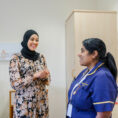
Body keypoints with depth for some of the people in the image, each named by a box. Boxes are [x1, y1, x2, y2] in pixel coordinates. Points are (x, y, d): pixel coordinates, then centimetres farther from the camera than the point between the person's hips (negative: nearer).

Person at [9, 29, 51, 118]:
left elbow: (48, 81, 8)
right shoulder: (16, 58, -8)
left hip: (42, 102, 4)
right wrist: (35, 75, -19)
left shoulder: (41, 57, 6)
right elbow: (15, 84, -13)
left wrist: (44, 76, -14)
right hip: (24, 103, -4)